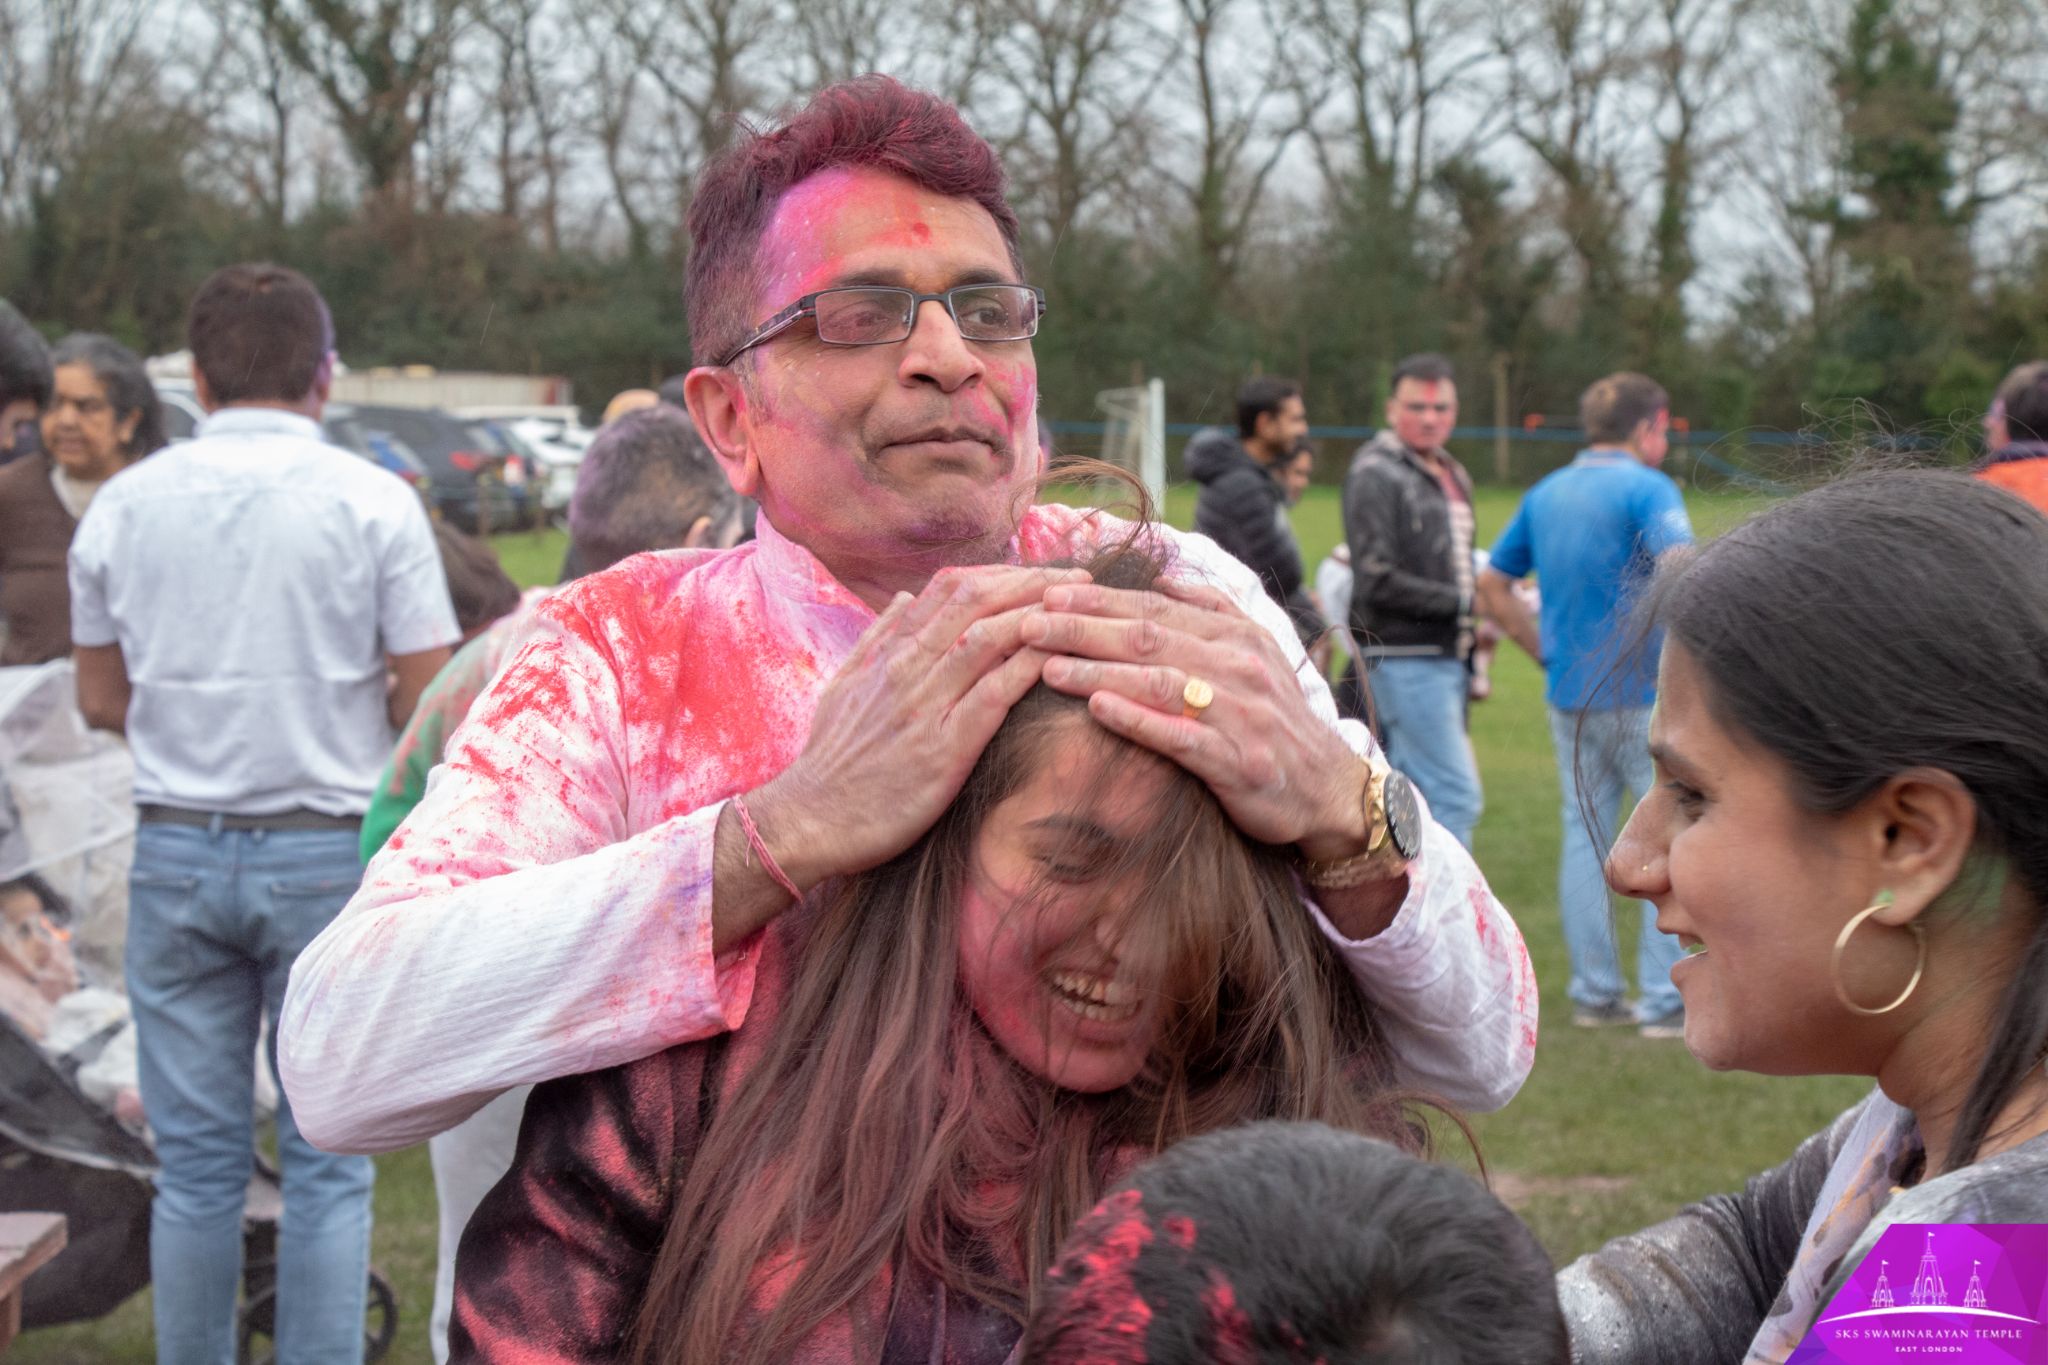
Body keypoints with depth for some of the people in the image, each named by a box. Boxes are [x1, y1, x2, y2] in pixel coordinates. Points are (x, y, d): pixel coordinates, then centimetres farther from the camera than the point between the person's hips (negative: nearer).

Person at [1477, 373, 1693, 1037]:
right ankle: (1664, 1000, -1)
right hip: (1643, 693, -7)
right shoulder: (1646, 488, -10)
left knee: (1585, 836, 11)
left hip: (1569, 695, 7)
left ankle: (1594, 993, 15)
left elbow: (1491, 587, 16)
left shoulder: (1545, 493, 12)